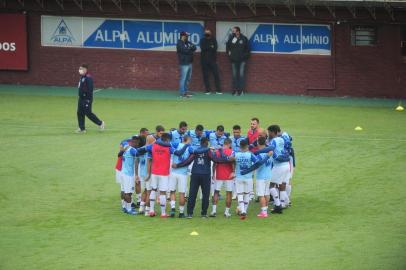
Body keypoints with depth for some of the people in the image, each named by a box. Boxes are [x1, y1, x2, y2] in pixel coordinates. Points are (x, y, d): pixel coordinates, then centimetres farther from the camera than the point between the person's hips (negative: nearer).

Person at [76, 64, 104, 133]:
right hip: (81, 98, 9)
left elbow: (90, 89, -22)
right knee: (80, 113, 7)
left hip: (87, 99, -9)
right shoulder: (82, 77, 12)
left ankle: (100, 123, 13)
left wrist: (88, 99, -24)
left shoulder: (88, 78, -18)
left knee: (88, 113, -4)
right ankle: (82, 128, 13)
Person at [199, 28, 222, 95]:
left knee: (216, 74, -4)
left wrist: (207, 48, -15)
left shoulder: (213, 40, 6)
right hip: (204, 61, 0)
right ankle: (208, 90, 8)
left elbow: (215, 48, -9)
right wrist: (210, 47, -11)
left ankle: (218, 90, 0)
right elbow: (202, 48, -12)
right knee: (205, 76, 1)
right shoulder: (202, 40, 5)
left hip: (212, 60, 0)